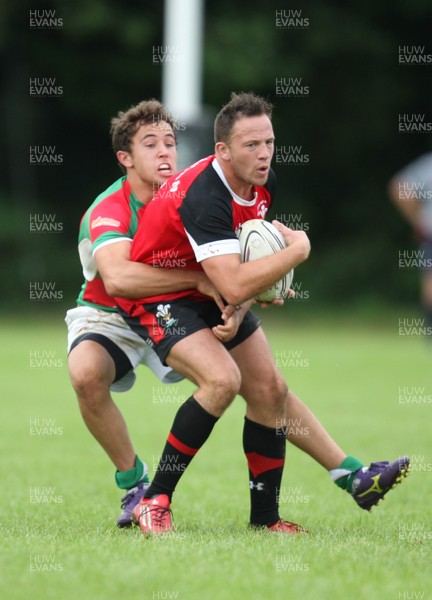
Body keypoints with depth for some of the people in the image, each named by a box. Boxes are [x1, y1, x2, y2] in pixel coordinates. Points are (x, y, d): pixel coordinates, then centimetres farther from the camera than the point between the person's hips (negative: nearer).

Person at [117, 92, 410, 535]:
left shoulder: (262, 183, -7)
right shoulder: (203, 196, -34)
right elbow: (234, 287, -42)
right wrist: (298, 250, -30)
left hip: (212, 295, 8)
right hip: (157, 297, -8)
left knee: (269, 389, 6)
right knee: (222, 379, -28)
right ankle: (154, 500, -19)